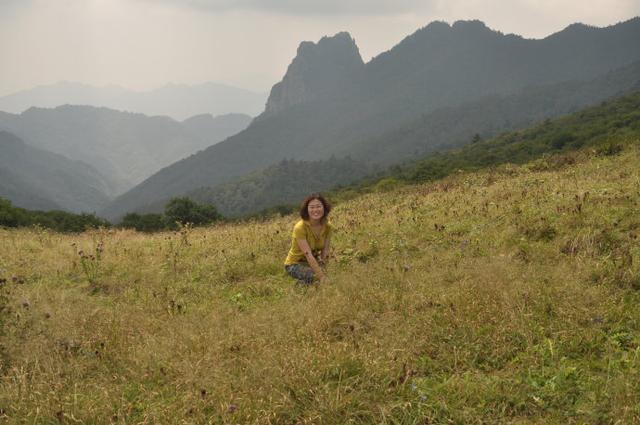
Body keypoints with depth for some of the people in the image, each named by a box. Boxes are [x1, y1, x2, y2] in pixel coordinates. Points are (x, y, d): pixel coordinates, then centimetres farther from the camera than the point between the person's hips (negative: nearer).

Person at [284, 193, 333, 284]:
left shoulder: (328, 227, -9)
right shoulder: (300, 227, -27)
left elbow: (325, 251, -8)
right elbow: (308, 255, -32)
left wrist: (322, 268, -26)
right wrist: (322, 276, -37)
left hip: (314, 262, 5)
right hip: (295, 264, -5)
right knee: (313, 276, -35)